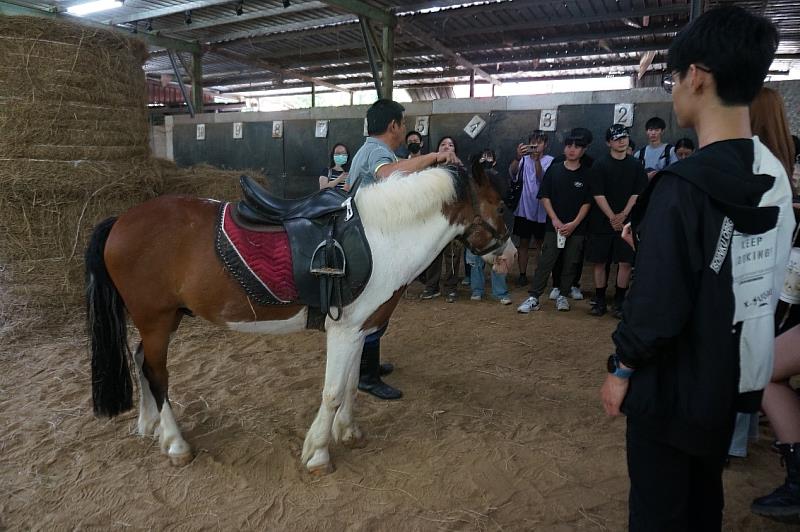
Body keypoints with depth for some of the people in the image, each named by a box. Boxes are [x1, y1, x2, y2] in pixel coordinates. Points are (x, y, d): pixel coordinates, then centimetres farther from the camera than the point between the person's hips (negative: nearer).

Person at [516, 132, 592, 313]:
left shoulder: (587, 174, 3)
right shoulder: (554, 170, 5)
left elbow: (587, 202, 1)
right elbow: (545, 196, 2)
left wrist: (574, 223, -10)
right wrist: (554, 219, -9)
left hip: (577, 228, 1)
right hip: (554, 226, 0)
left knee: (570, 263, 6)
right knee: (545, 262, -5)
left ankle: (562, 296, 19)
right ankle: (533, 298, -3)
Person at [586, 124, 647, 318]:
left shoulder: (636, 166, 6)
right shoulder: (600, 166, -1)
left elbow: (637, 194, 2)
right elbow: (598, 195, -6)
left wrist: (623, 215, -11)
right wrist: (612, 217, -12)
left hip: (627, 222, 2)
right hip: (601, 222, -1)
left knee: (625, 262, 0)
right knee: (600, 262, 4)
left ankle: (619, 302, 12)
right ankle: (600, 301, 15)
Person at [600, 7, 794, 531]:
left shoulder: (683, 184, -25)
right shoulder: (775, 176, 0)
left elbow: (656, 304, -26)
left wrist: (622, 368, -11)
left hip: (676, 384, -8)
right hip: (734, 377, 8)